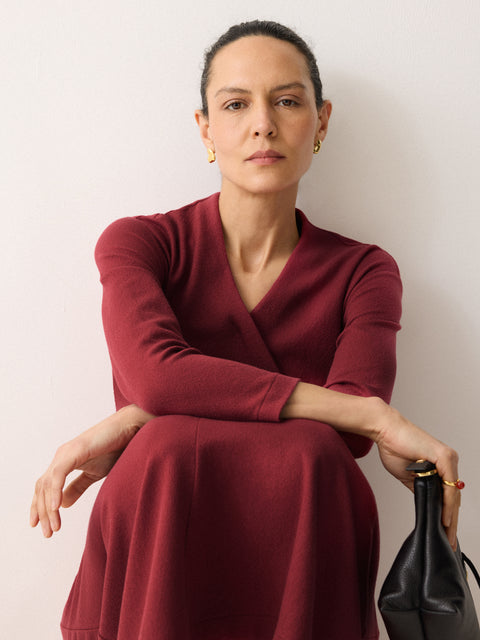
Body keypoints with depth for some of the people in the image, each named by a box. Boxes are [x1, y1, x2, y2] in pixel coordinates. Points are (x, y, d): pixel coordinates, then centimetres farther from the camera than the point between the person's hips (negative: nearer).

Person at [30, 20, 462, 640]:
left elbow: (348, 420, -11)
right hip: (154, 572, -1)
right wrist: (375, 417, -23)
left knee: (311, 458, -30)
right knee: (170, 452, -32)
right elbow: (155, 374, -18)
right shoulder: (139, 242, 3)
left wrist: (136, 423, -19)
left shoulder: (363, 271, 7)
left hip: (299, 574, 1)